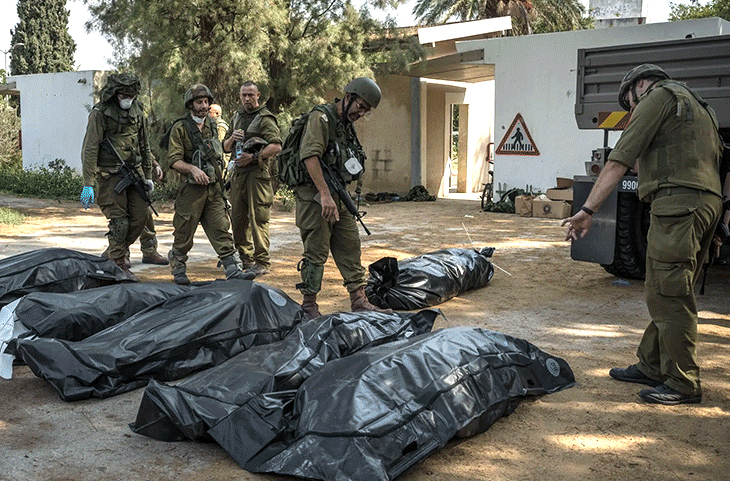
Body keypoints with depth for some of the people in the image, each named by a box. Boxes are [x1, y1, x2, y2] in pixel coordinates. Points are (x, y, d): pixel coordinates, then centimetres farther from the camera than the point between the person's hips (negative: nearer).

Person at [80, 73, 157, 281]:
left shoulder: (137, 110, 8)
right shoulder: (100, 113, -11)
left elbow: (144, 145, 18)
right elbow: (90, 149, -12)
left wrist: (148, 175, 19)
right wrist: (88, 184, -17)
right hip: (110, 173, -6)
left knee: (141, 215, 3)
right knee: (119, 220, -7)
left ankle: (115, 253, 22)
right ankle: (117, 264, 6)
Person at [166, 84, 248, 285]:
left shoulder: (212, 125, 13)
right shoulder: (180, 128, -6)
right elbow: (173, 159, -12)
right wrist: (192, 169, -27)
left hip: (214, 187, 5)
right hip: (191, 188, -5)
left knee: (221, 228, -2)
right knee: (184, 233, 4)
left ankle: (232, 269, -3)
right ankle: (178, 270, 23)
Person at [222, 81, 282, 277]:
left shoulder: (265, 118, -4)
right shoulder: (237, 117, 18)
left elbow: (276, 146, -16)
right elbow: (225, 147, 23)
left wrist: (253, 156, -21)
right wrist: (232, 138, 1)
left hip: (257, 172, -7)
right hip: (238, 172, 7)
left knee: (258, 218, -9)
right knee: (238, 217, 10)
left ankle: (262, 262, -5)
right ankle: (244, 258, 22)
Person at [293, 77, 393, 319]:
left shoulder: (346, 125, 17)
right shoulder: (321, 117, -12)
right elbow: (310, 156, -24)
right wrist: (325, 195, -30)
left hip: (338, 196, 9)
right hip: (316, 197, -9)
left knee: (350, 247, 9)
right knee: (316, 252, -2)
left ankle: (359, 301, 15)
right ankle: (309, 306, 10)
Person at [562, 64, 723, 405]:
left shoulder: (659, 96, 1)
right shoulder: (697, 106, 31)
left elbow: (620, 159, -8)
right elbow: (714, 159, 27)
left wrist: (588, 209, -11)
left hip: (679, 201, -10)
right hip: (707, 201, 10)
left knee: (670, 295, -5)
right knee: (661, 291, 14)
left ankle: (683, 384, 1)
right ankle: (651, 366, 22)